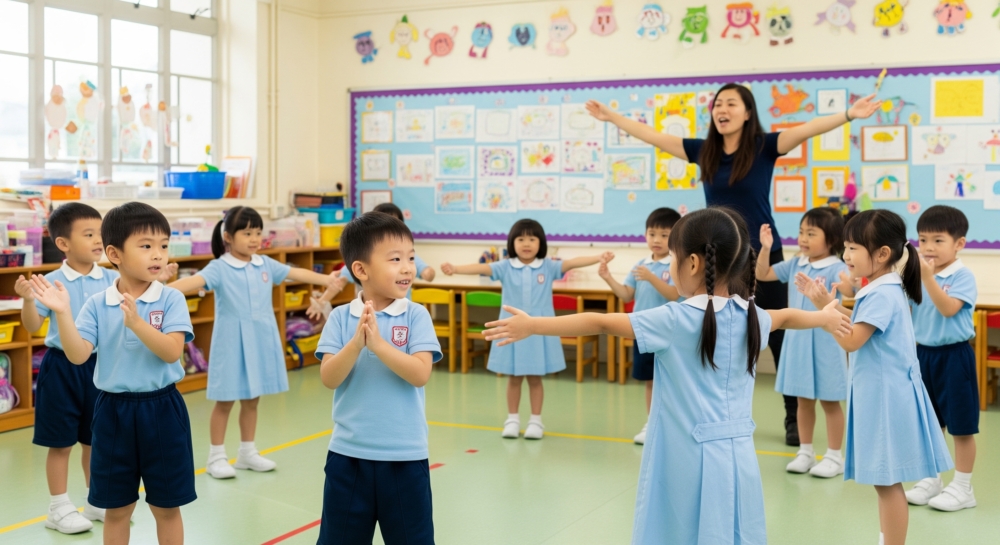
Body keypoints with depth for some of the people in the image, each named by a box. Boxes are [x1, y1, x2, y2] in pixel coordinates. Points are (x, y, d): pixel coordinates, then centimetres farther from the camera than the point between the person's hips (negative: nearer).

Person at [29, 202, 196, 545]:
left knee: (167, 508, 10)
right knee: (116, 509, 14)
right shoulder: (97, 304, -3)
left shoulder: (171, 299, -8)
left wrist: (136, 322, -31)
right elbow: (78, 356, -9)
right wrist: (63, 313, -21)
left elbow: (172, 352, -18)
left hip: (161, 410, -1)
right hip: (113, 412, 2)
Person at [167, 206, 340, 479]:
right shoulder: (219, 267, -12)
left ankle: (248, 453, 28)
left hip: (261, 340, 5)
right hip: (232, 342, -5)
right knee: (225, 401, 4)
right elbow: (195, 281, -27)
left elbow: (297, 273, 11)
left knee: (252, 400, 15)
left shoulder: (265, 264, 6)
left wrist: (332, 280, 11)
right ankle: (217, 456, 15)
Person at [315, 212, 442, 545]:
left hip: (405, 457, -1)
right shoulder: (341, 318, -3)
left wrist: (378, 343, -24)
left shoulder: (416, 316, -6)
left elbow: (420, 374, -16)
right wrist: (357, 342, -24)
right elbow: (329, 379, -10)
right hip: (348, 454, 1)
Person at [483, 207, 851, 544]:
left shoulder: (676, 320, -13)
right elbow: (787, 316, 26)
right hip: (738, 456, 5)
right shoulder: (751, 317, 4)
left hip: (688, 458, -5)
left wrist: (532, 326, -9)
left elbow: (601, 323, -13)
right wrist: (825, 318, 47)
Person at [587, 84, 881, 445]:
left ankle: (794, 417, 15)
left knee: (779, 339, 5)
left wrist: (849, 115, -34)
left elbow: (807, 130, -20)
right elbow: (653, 137, 7)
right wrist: (612, 117, 10)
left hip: (764, 257, -3)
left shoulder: (764, 147, -7)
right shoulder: (703, 151, 2)